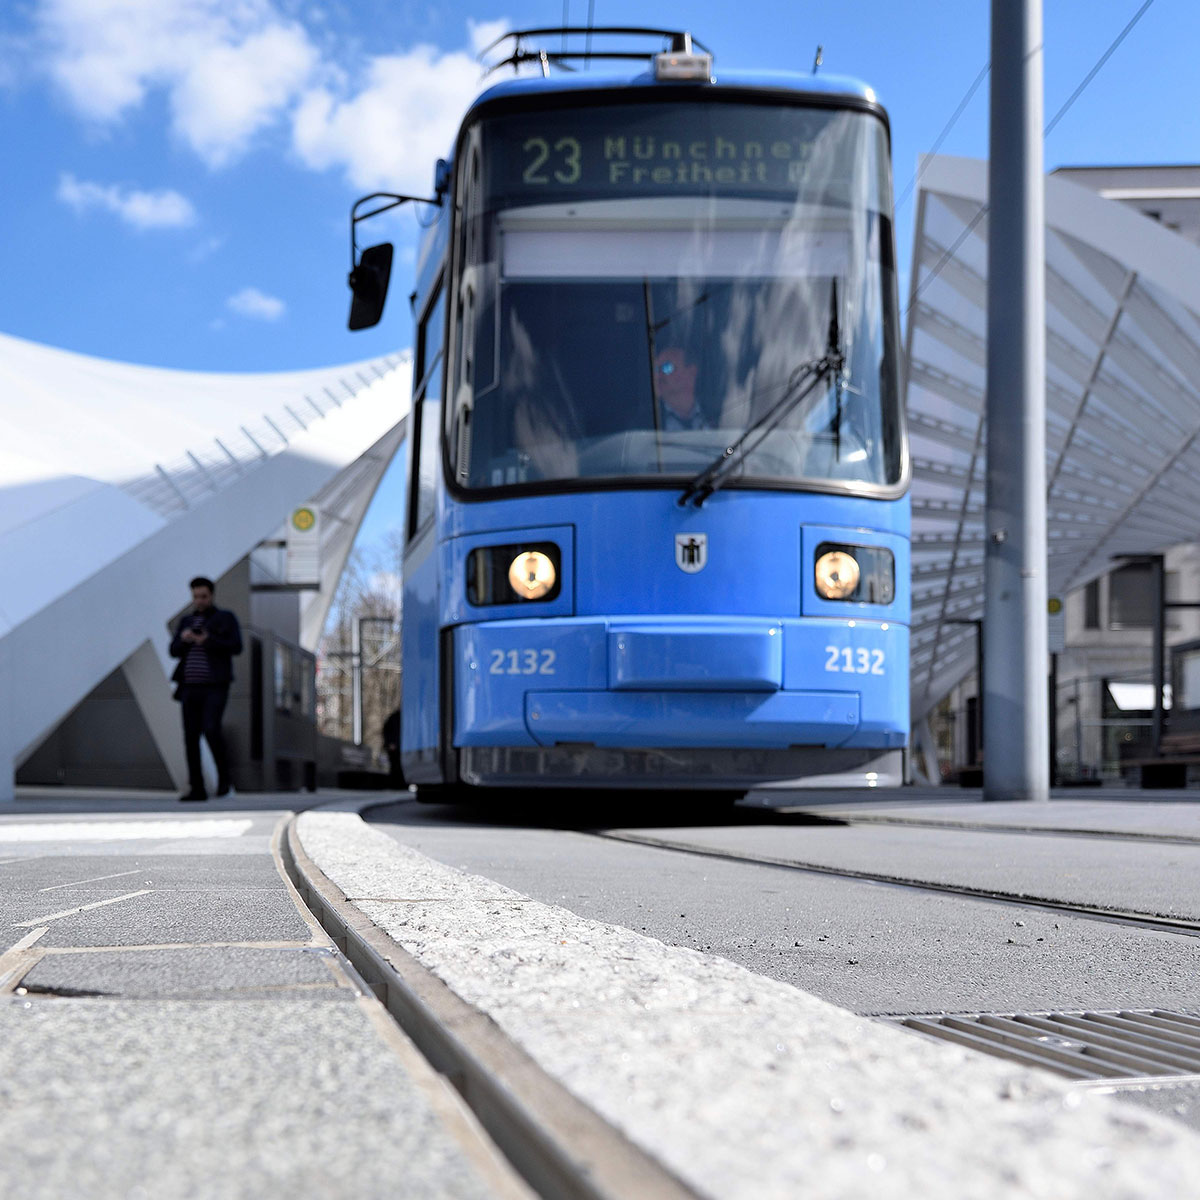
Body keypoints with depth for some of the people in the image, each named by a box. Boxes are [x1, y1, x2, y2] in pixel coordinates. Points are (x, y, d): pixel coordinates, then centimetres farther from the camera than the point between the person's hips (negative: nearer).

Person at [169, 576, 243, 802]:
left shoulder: (226, 618, 2)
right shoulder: (186, 621, 16)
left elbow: (236, 647, -11)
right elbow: (175, 651, 7)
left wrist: (208, 640, -23)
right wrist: (183, 639, -15)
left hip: (215, 687, -5)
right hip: (190, 687, 5)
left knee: (211, 730, -21)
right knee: (191, 737, -1)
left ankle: (223, 775, 1)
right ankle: (197, 789, 4)